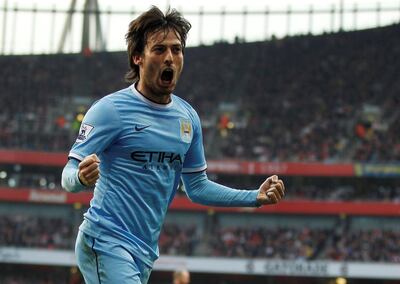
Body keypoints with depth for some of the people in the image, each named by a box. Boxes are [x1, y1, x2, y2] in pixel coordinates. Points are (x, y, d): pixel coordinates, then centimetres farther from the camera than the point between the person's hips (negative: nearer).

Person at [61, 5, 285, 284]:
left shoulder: (189, 117, 10)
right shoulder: (110, 109, -10)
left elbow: (197, 187, 18)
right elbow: (68, 176, -12)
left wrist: (257, 197, 9)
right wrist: (82, 177, -36)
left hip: (146, 252, 7)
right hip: (106, 243, -7)